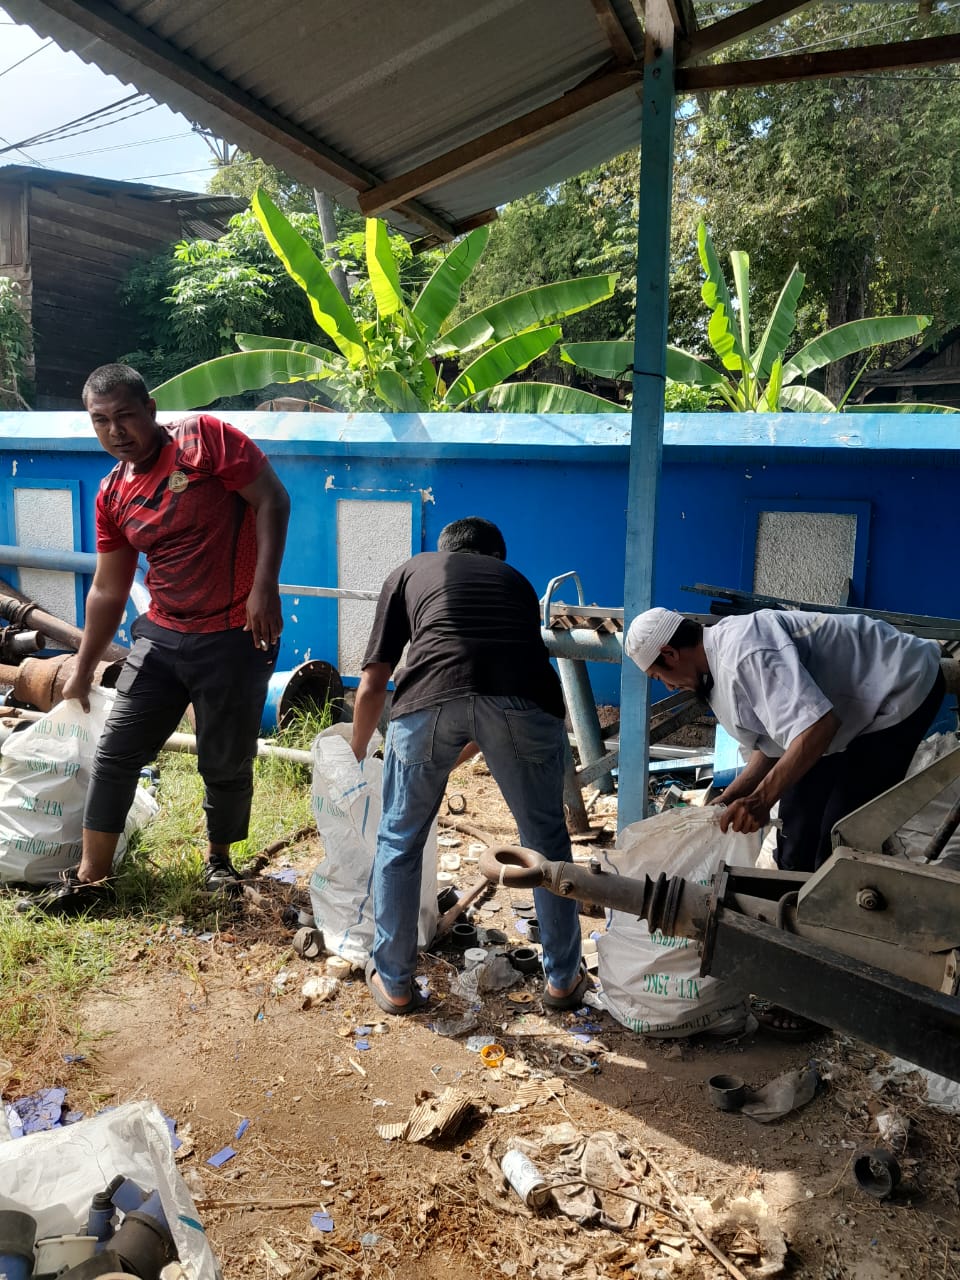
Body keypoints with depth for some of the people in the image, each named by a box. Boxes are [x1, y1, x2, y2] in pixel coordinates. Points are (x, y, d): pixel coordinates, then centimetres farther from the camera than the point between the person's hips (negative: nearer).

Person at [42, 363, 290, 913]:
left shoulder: (205, 436, -10)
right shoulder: (113, 496, 7)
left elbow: (272, 499, -13)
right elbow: (108, 591, 13)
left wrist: (265, 585, -22)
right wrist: (83, 671, 17)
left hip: (235, 637, -5)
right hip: (162, 635, 6)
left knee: (226, 763, 6)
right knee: (116, 752, 6)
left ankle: (219, 859, 32)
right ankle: (91, 874, 21)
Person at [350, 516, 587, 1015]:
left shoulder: (410, 571, 32)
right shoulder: (517, 581, 37)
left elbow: (371, 687, 25)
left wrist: (355, 756, 42)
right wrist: (451, 759, 54)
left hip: (429, 698, -1)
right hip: (524, 700, 2)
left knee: (398, 841, 22)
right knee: (546, 839, 24)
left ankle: (393, 982, 34)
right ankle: (563, 979, 36)